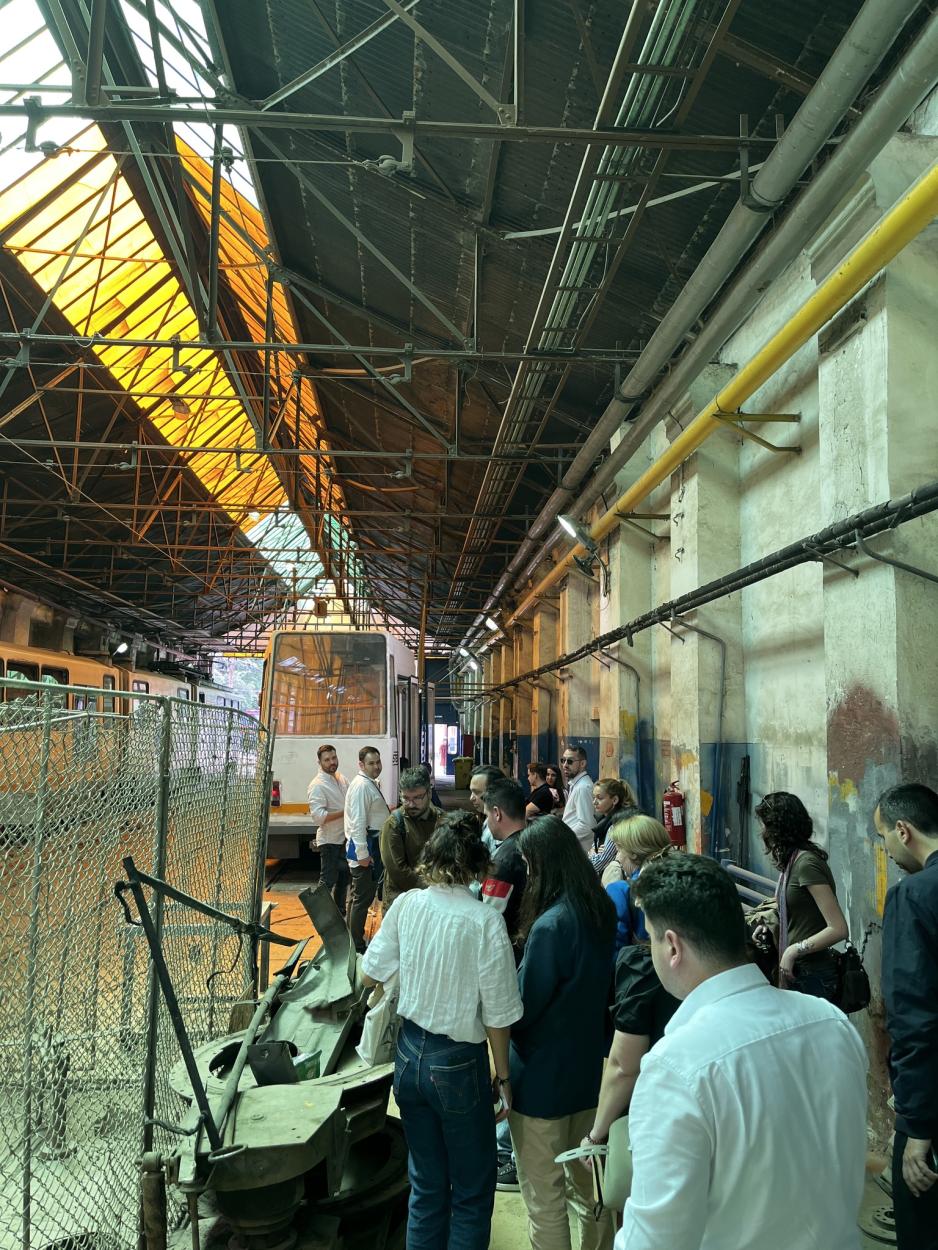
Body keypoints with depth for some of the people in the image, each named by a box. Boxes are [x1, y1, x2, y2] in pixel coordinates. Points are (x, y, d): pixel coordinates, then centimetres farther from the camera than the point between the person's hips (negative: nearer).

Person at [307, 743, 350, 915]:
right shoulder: (317, 785, -18)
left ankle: (340, 914, 34)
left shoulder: (341, 778, 6)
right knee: (328, 881, 1)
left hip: (345, 838, 8)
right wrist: (344, 812, -25)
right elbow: (318, 816, -27)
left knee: (343, 878, 19)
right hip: (329, 841, -8)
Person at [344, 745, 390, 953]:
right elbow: (358, 821, -24)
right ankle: (357, 945, 6)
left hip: (373, 844, 11)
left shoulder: (371, 783, 12)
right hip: (364, 845, -11)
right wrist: (362, 854, -24)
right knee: (362, 897, -3)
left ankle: (354, 939, 33)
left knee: (360, 895, 20)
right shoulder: (361, 785, -19)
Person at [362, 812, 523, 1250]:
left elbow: (371, 972, 3)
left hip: (410, 1054, 5)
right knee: (472, 1192, 17)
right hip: (458, 1064, -4)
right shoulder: (485, 921, -21)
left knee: (426, 1184, 23)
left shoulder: (405, 905, -9)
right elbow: (497, 1013, -14)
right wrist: (503, 1076, 0)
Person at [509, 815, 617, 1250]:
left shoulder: (551, 925, -28)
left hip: (544, 1078, -8)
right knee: (588, 1183, 24)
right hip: (589, 1068, 8)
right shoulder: (601, 910, -3)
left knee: (544, 1197, 11)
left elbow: (522, 1008, -20)